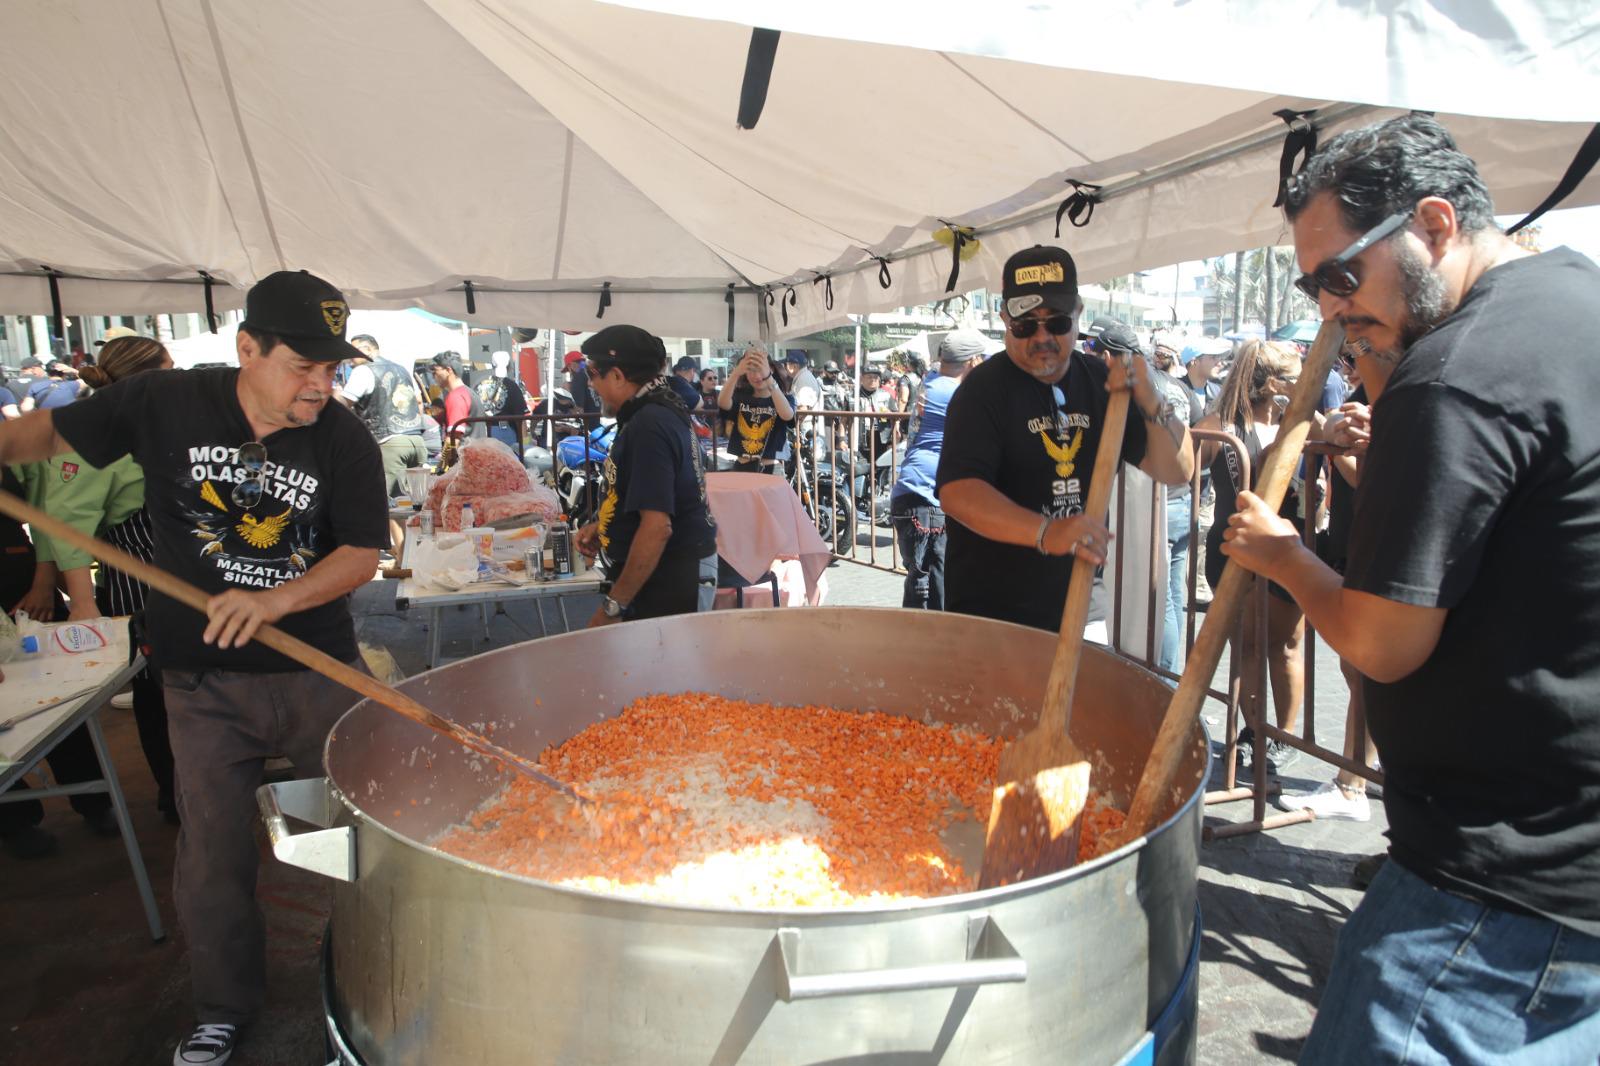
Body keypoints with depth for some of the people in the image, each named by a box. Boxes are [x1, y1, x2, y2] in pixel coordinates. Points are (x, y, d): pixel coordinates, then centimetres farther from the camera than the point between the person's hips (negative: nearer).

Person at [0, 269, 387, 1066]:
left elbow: (362, 554, -11)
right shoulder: (166, 404, -6)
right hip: (203, 678, 1)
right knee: (212, 850, 12)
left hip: (317, 668, 0)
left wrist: (275, 600, -27)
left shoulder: (346, 441, -9)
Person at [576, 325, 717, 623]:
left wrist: (613, 606, -22)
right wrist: (602, 526, 13)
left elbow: (657, 526, -27)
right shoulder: (662, 411, 11)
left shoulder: (648, 425, -21)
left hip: (664, 590, -10)